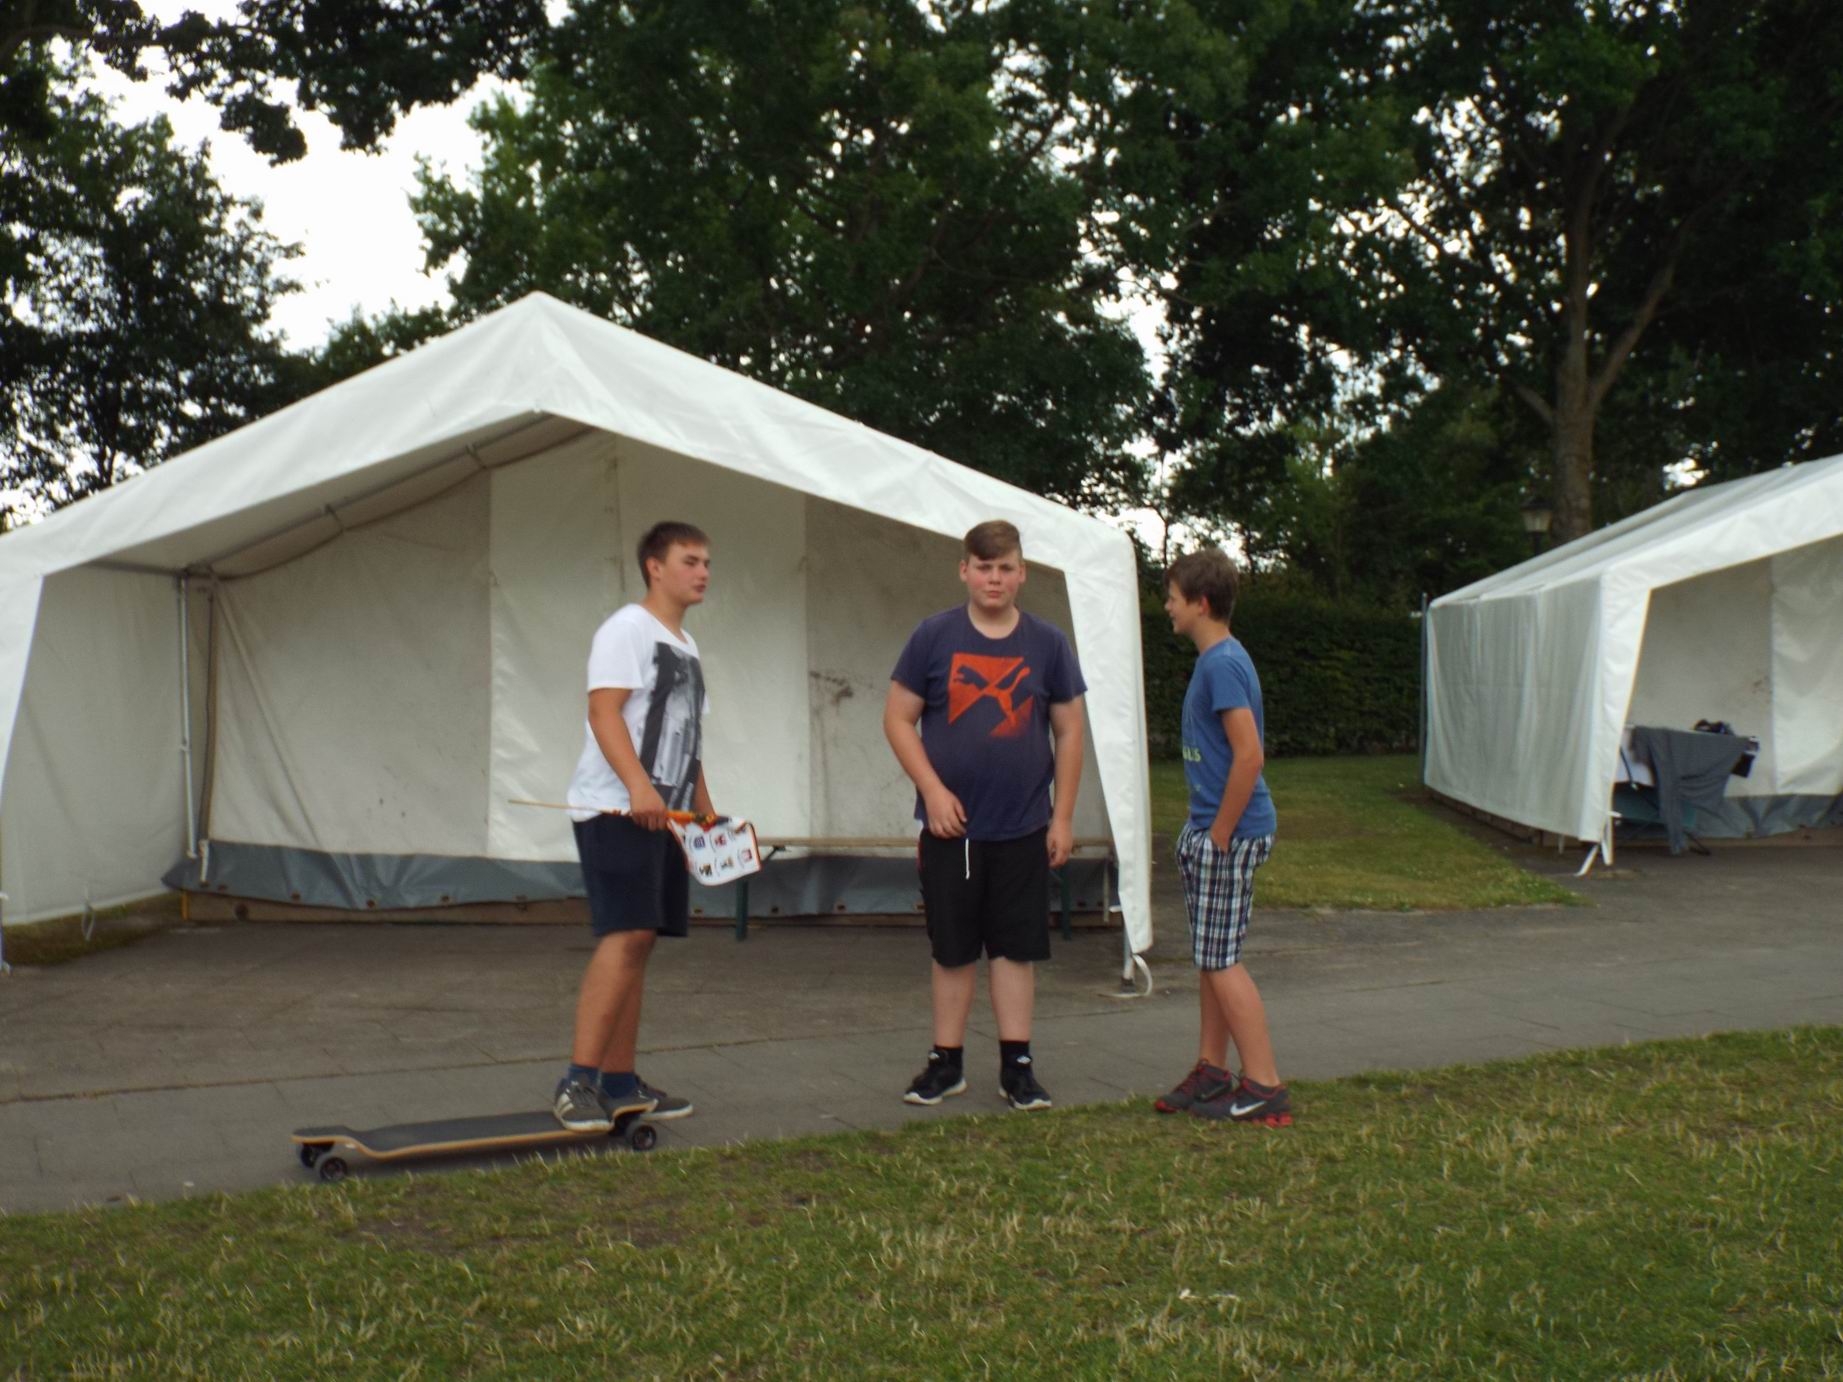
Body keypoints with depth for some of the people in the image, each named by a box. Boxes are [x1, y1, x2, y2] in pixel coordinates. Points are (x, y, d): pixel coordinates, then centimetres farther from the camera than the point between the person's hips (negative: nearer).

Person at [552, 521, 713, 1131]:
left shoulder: (687, 646, 22)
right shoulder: (627, 628, -6)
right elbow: (604, 710, -18)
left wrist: (705, 808, 22)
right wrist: (637, 785, -30)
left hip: (663, 815, 9)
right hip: (616, 811, -9)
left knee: (637, 942, 8)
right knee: (626, 934, -19)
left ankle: (620, 1083, 13)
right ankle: (578, 1081, -17)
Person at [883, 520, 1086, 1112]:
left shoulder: (1047, 643, 3)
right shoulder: (934, 636, -1)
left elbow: (1069, 733, 6)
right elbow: (898, 718, 1)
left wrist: (1063, 816, 1)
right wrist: (933, 790, -10)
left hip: (1023, 828, 1)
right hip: (950, 824, -1)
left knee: (1016, 947, 5)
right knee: (952, 950, 8)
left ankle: (1016, 1065, 16)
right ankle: (946, 1062, 21)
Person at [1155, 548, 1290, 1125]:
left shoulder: (1223, 663, -18)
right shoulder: (1214, 660, 13)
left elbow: (1249, 755, -24)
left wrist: (1220, 835, -18)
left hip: (1231, 837, -10)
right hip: (1208, 831, 10)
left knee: (1221, 959, -5)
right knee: (1210, 957, 15)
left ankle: (1265, 1089, 1)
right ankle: (1212, 1070, 25)